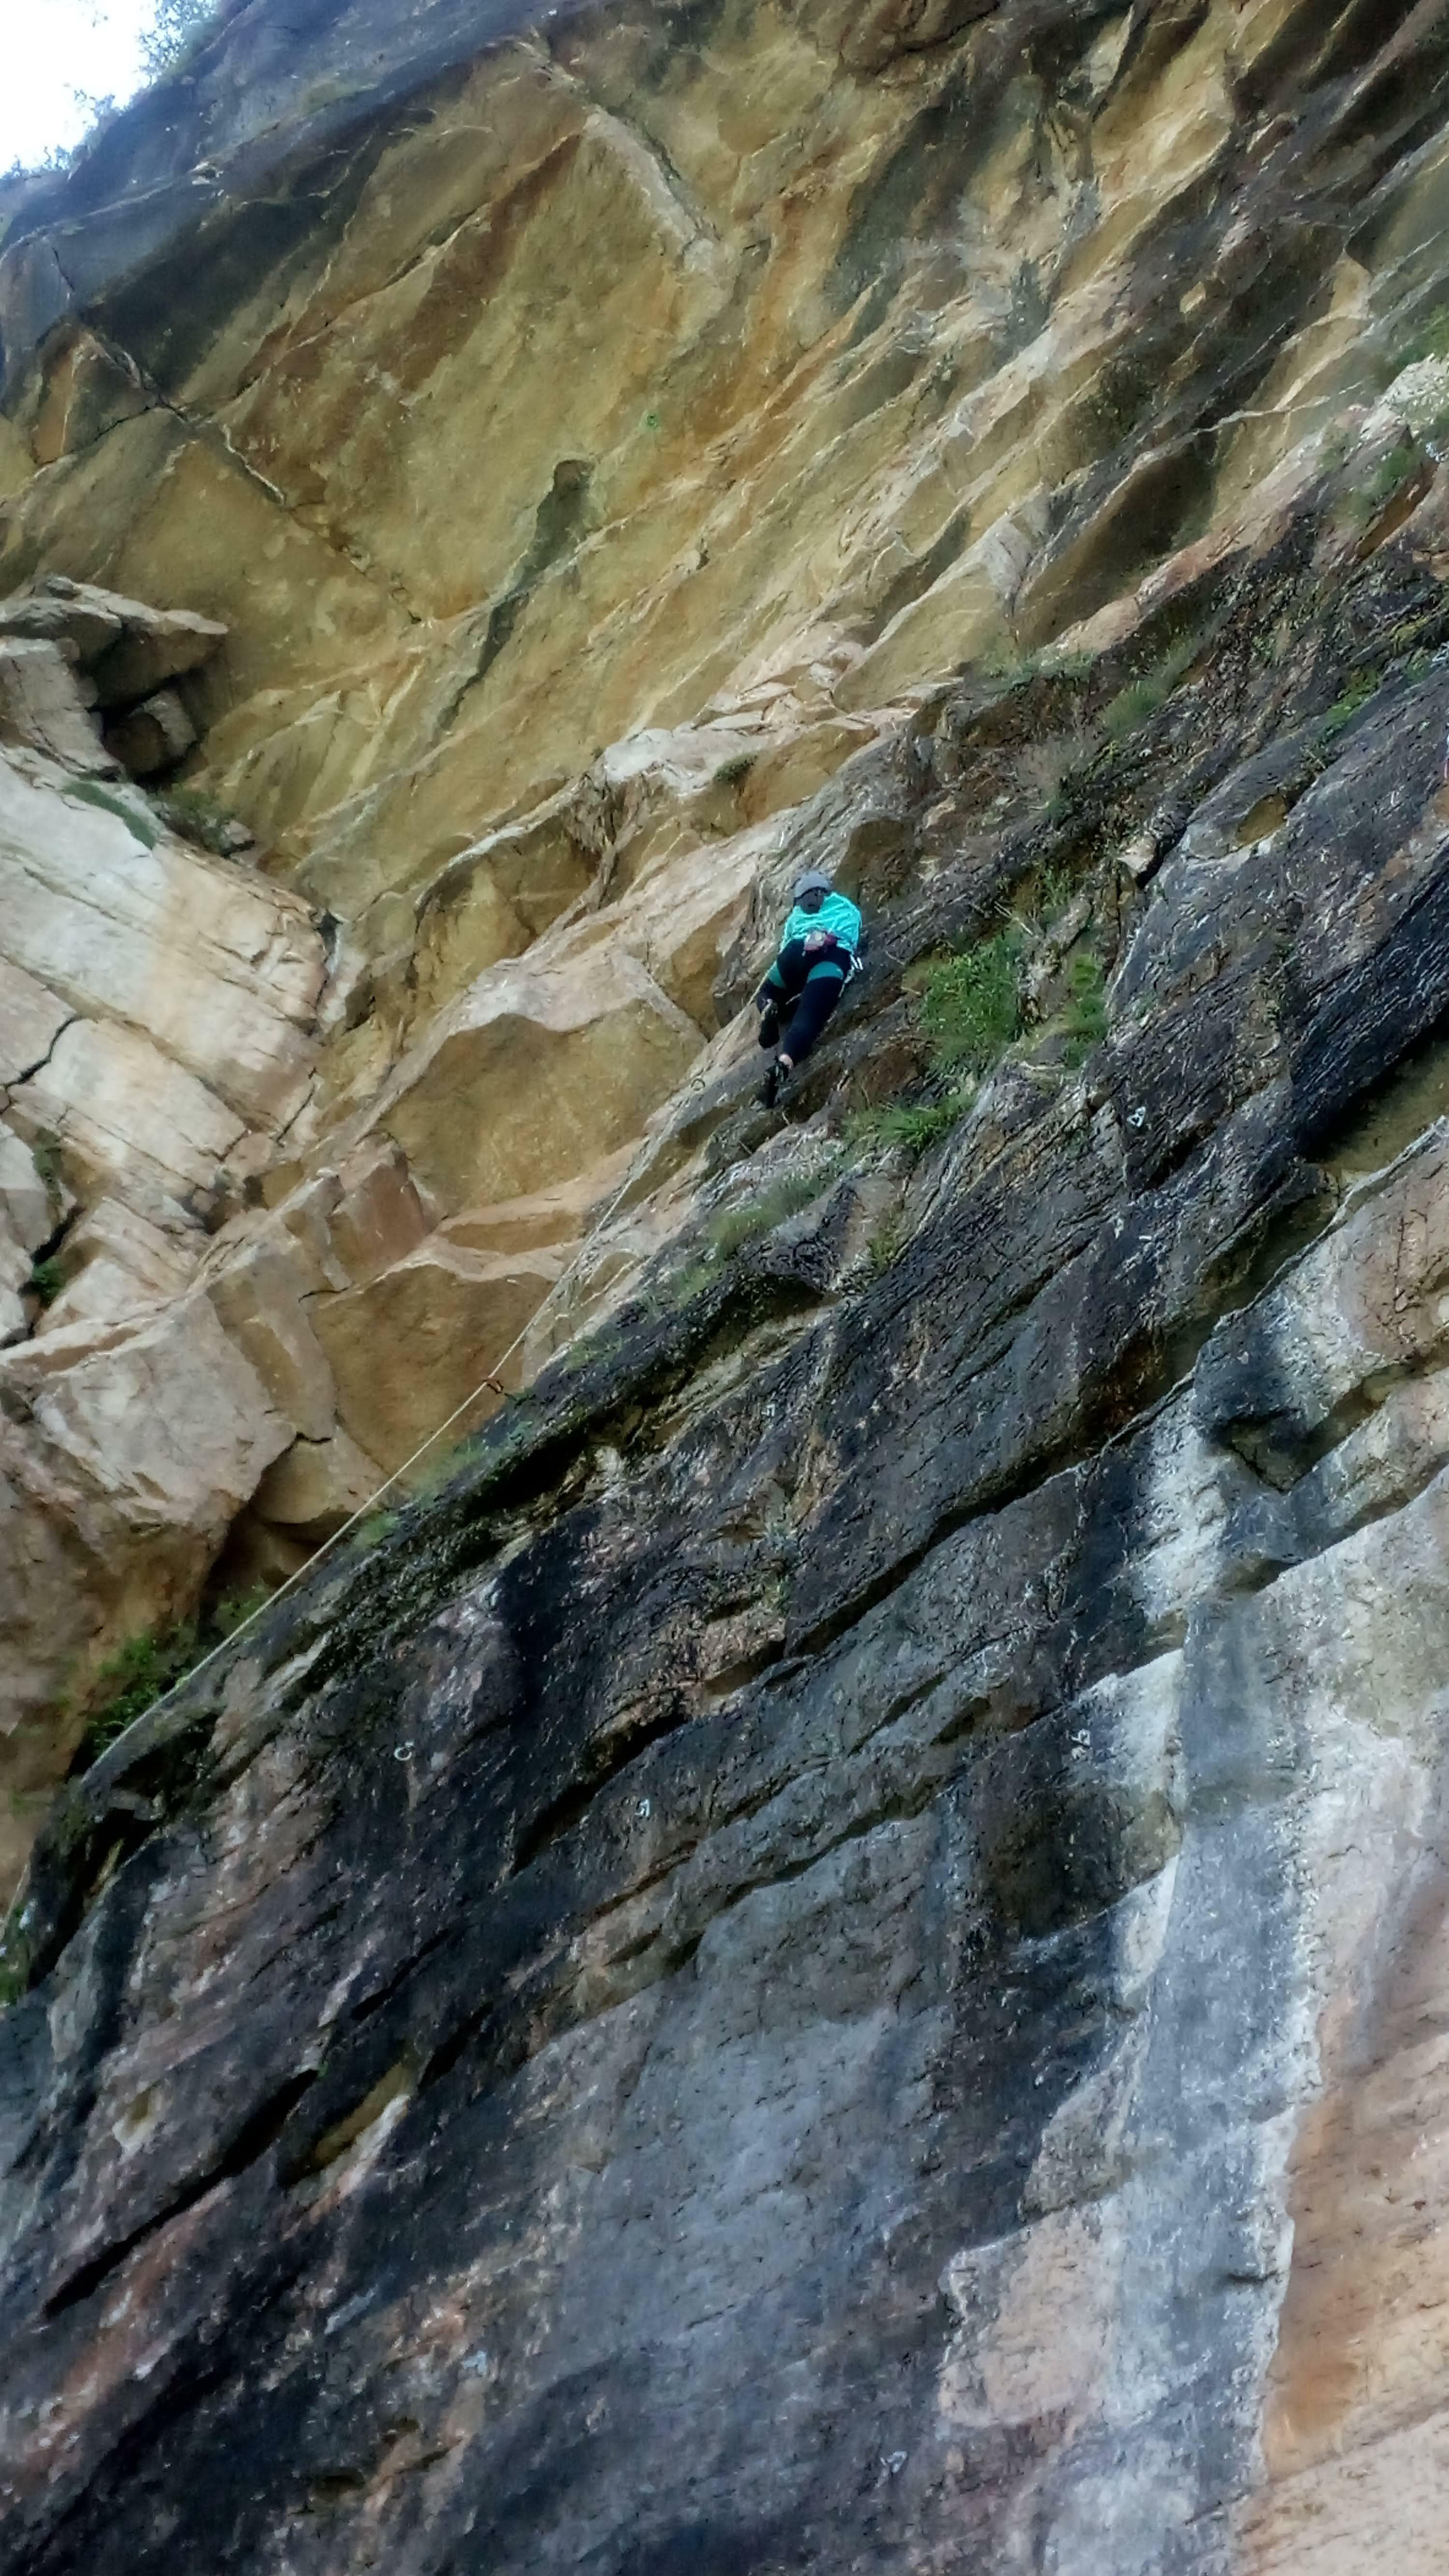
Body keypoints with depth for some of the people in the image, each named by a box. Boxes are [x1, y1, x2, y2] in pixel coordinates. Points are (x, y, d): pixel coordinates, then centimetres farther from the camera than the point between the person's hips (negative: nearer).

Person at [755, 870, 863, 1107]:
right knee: (808, 1019, -20)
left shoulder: (797, 915, 39)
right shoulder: (846, 907, 40)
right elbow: (855, 938, 40)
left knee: (767, 995, 29)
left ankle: (769, 1009, -10)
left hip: (799, 950, 1)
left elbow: (785, 945, 36)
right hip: (837, 955, -1)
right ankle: (784, 1064, -51)